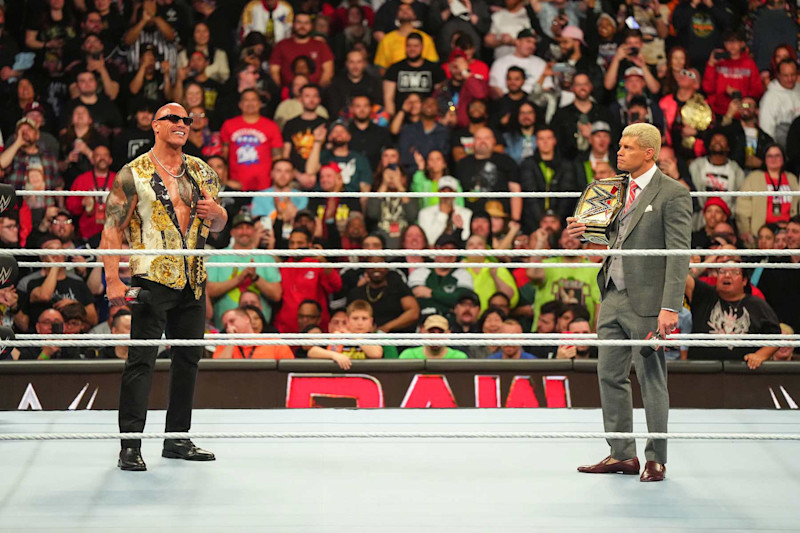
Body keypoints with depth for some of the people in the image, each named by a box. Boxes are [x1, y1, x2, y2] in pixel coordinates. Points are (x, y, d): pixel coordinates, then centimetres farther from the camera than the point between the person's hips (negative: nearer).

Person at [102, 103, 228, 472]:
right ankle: (130, 446, -7)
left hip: (193, 281, 6)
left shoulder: (201, 172, 14)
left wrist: (217, 213, -2)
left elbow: (218, 225, 23)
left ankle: (177, 439, 21)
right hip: (152, 279, -6)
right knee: (141, 360, -9)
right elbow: (112, 230, -7)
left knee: (189, 358, 10)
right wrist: (113, 280, -18)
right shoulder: (134, 174, -3)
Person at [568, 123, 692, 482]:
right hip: (613, 296, 8)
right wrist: (588, 230, 4)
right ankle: (622, 454, 19)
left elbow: (679, 254, -15)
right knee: (610, 375, 10)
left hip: (646, 301, -8)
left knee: (651, 380, 1)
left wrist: (670, 306, -22)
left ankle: (656, 460, 11)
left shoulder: (672, 195, -11)